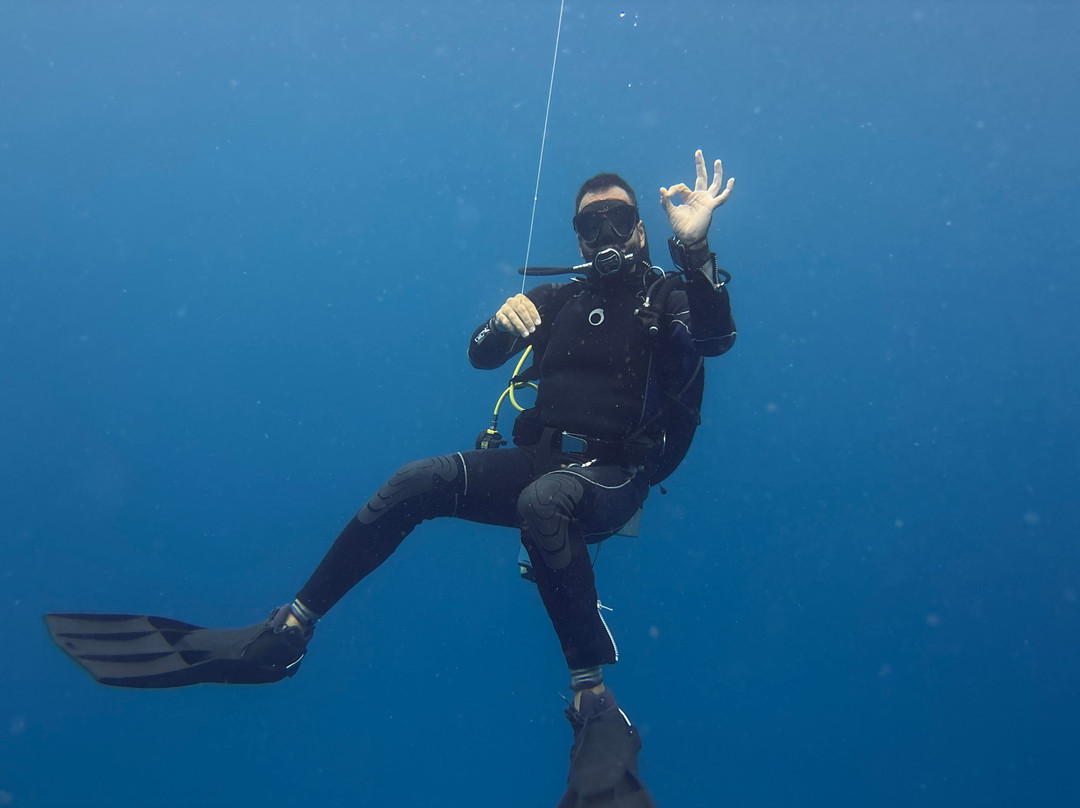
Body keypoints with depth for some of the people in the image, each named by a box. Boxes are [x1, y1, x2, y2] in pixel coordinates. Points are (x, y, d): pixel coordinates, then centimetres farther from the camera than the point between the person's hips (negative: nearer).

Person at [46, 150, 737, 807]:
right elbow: (481, 356, 9)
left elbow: (718, 337, -15)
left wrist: (695, 245, -28)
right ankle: (285, 634, -13)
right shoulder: (558, 299, 17)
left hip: (615, 475, -4)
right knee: (416, 483, -18)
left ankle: (594, 701, -34)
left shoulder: (670, 296, 7)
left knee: (542, 503, -39)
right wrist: (503, 322, -14)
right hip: (541, 459, 4)